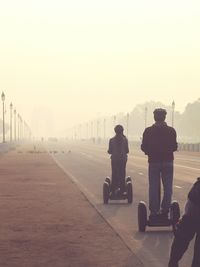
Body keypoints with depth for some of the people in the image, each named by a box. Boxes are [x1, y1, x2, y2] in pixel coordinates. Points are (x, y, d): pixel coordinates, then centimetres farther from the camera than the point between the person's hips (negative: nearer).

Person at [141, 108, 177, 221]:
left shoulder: (148, 131, -4)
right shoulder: (171, 131, -4)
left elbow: (144, 147, -3)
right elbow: (174, 147, -5)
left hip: (153, 162, 0)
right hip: (168, 162, 0)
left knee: (153, 188, 4)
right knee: (168, 188, 7)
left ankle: (154, 212, 2)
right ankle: (165, 211, 4)